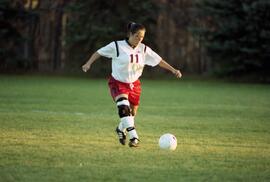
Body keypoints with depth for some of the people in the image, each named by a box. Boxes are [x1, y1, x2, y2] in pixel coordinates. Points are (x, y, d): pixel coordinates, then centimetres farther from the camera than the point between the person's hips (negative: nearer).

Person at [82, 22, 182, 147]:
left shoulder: (144, 49, -2)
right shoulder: (117, 46, -13)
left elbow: (159, 60, 2)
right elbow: (100, 52, -2)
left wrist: (173, 70, -4)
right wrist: (89, 63, -6)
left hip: (134, 84, 5)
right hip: (118, 82, -5)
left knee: (132, 113, 12)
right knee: (124, 108, -27)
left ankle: (121, 129, 43)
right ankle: (134, 138, -31)